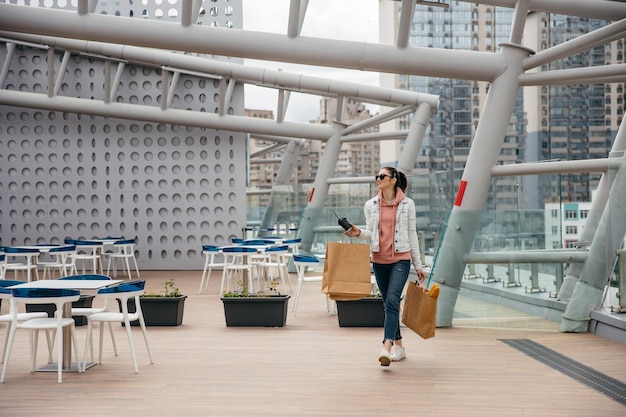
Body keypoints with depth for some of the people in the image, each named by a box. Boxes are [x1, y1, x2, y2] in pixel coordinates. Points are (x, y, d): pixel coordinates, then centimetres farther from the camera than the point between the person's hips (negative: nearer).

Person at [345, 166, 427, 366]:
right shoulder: (370, 205, 6)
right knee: (389, 303, 11)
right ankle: (398, 346, 24)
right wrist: (358, 233, -13)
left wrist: (418, 265, 5)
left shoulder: (407, 204, 0)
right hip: (379, 260, 4)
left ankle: (386, 348, -28)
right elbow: (371, 233, 10)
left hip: (401, 259, -4)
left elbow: (412, 235, 4)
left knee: (392, 301, -19)